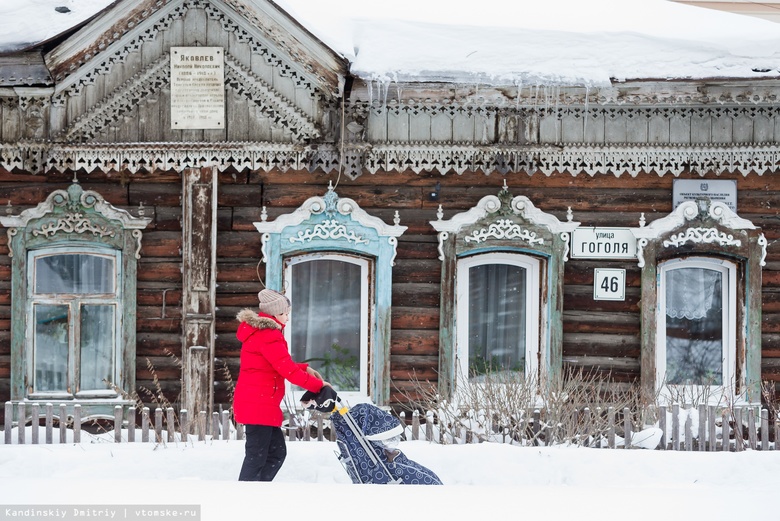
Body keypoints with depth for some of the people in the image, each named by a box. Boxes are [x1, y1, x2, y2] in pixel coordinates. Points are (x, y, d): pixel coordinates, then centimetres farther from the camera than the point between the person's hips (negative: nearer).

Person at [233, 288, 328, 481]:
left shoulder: (260, 331, 17)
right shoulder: (268, 336, -16)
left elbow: (279, 364, 23)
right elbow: (287, 370, -20)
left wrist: (304, 368, 10)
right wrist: (317, 385, -12)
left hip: (260, 405, 11)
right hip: (258, 405, -11)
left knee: (277, 452, 14)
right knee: (256, 457, -9)